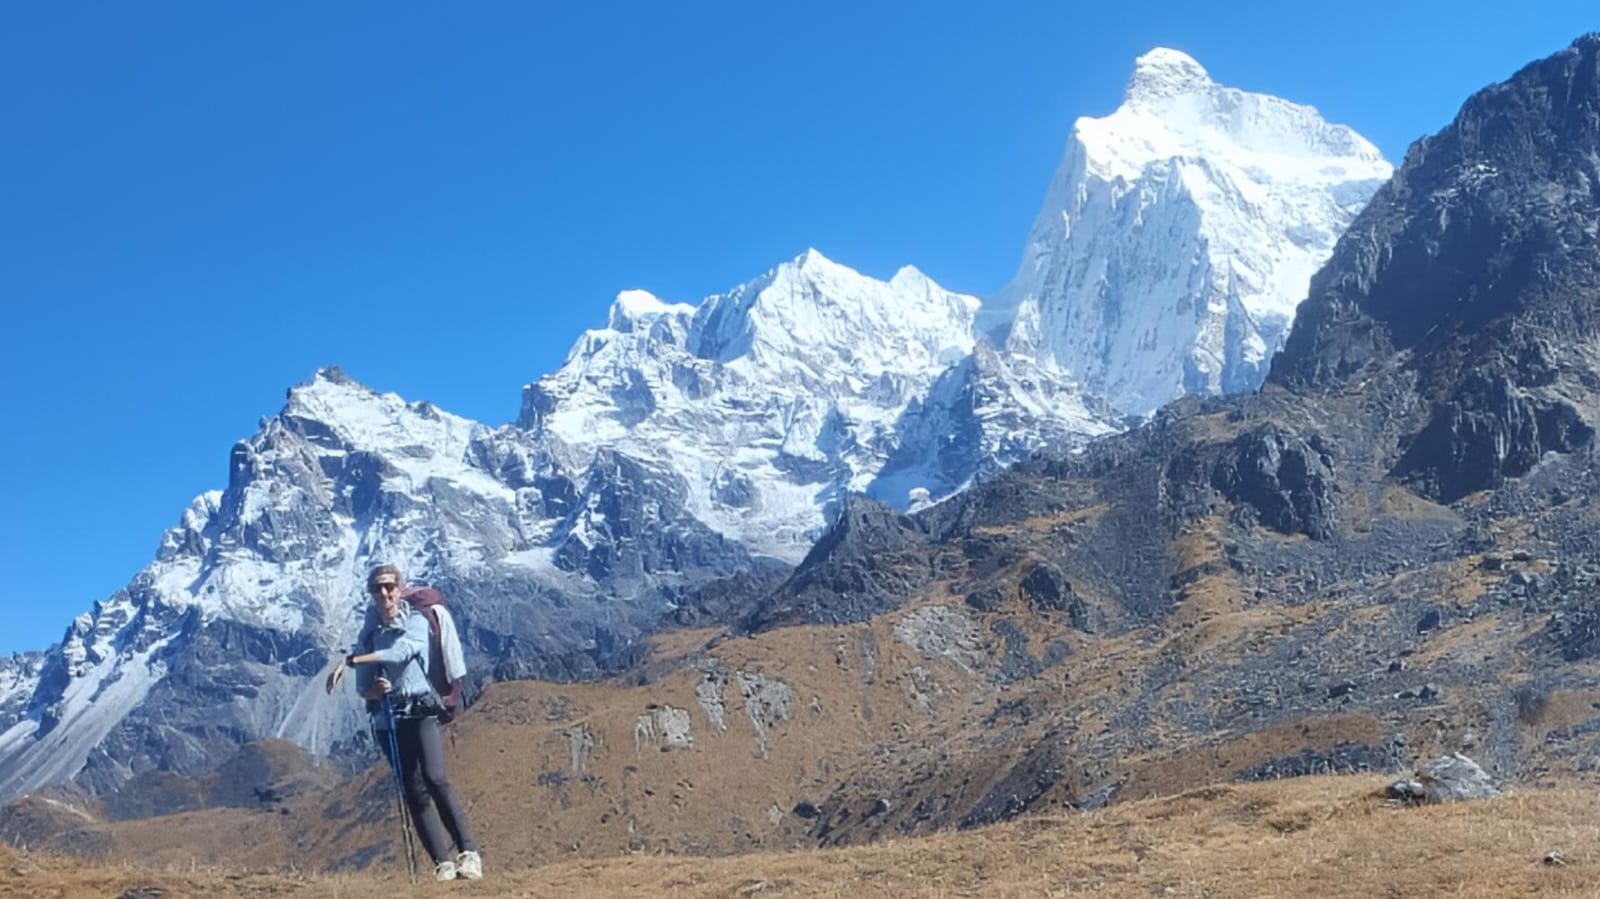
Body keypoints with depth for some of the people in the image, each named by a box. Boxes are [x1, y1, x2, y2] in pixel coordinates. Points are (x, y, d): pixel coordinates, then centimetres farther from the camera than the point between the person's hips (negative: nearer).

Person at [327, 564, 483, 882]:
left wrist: (351, 660, -26)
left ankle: (469, 853, -19)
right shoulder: (368, 634, 12)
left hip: (420, 711, -4)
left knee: (435, 778, -21)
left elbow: (401, 652, -20)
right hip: (387, 721, 4)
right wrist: (373, 690, -17)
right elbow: (362, 686, 8)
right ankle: (443, 862, 0)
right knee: (414, 793, -1)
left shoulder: (416, 622, 1)